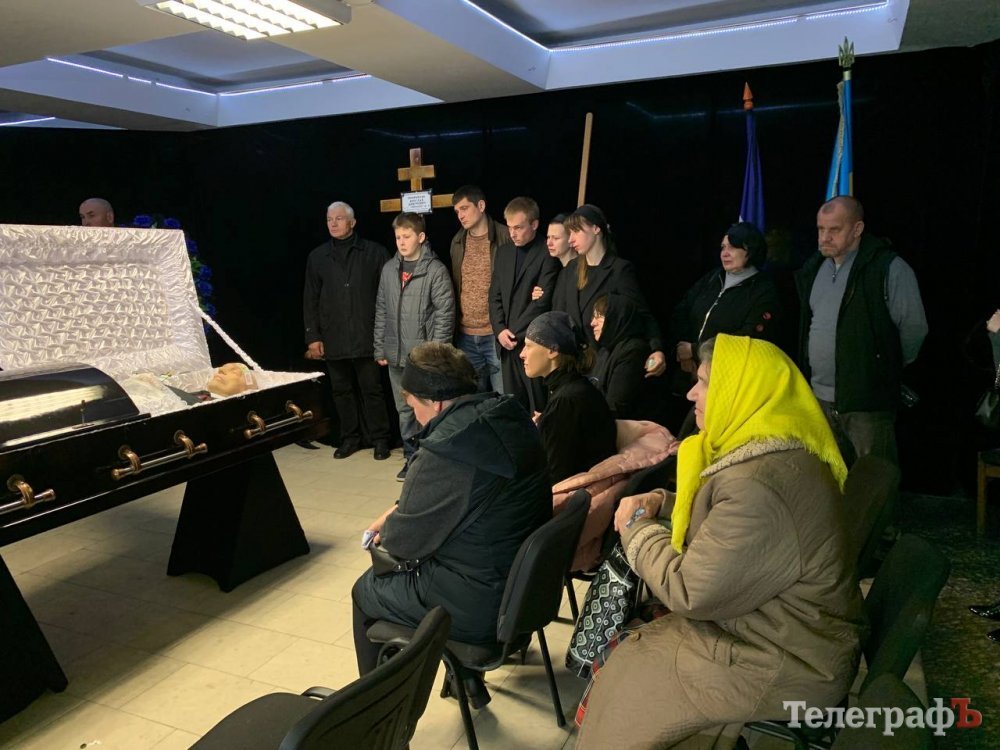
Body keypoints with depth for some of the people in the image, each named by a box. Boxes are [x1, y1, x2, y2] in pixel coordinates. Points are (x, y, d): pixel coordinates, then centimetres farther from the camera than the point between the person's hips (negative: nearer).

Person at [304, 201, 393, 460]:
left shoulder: (375, 252, 0)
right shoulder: (317, 257, 8)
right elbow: (310, 300, 10)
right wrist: (312, 336, 5)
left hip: (367, 337, -3)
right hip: (333, 339, 3)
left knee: (372, 389, 3)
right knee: (341, 391, 11)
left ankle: (380, 439, 15)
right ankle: (350, 438, 24)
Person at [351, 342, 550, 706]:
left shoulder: (445, 453, -29)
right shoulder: (509, 415, -3)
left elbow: (405, 541, -15)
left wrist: (389, 528, 6)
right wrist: (401, 510, 9)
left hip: (481, 608, -8)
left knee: (365, 591, 15)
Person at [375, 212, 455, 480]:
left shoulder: (436, 270, -7)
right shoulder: (389, 269, 9)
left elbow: (445, 313, -9)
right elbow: (381, 311, 13)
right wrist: (380, 349, 11)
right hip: (396, 355, 5)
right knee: (404, 410, 13)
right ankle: (411, 457, 25)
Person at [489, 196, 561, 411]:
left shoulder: (547, 254, -8)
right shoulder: (503, 252, 13)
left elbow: (543, 302, -14)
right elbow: (495, 295, 12)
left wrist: (515, 334, -12)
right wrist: (500, 330, -2)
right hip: (508, 344, 6)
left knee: (538, 407, 1)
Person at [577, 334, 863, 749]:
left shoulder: (761, 486, -31)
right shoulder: (773, 451, 2)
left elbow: (689, 592, -25)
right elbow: (722, 513, 19)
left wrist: (637, 526, -10)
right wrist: (664, 501, 2)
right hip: (787, 633, 9)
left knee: (627, 680, 1)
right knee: (628, 649, 11)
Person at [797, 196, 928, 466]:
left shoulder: (890, 268, -10)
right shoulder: (814, 269, 11)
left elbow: (914, 330, -7)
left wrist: (886, 369, 3)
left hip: (868, 401, -6)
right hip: (820, 398, 6)